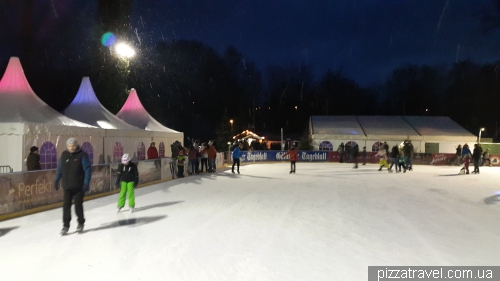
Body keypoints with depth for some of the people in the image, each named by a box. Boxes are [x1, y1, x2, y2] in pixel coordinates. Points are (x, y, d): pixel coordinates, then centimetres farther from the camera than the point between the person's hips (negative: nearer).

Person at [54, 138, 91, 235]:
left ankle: (80, 223, 24)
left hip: (79, 187, -4)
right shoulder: (64, 154, 5)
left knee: (78, 205, 5)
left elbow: (88, 169, -12)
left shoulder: (82, 155, -10)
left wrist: (86, 183, -17)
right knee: (66, 205, 2)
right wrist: (56, 180, 16)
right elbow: (60, 168, 16)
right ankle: (66, 225, 13)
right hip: (67, 186, 4)